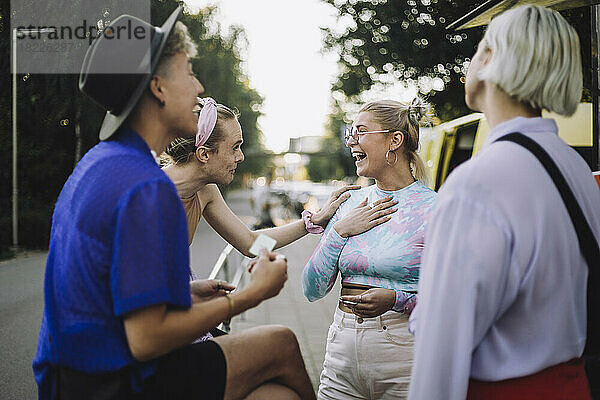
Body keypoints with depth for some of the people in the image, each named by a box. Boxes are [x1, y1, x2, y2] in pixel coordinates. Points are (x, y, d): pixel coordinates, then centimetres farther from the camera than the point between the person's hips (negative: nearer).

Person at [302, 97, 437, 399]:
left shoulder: (432, 208, -8)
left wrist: (396, 300, -22)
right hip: (342, 352, 5)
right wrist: (341, 230, -7)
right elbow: (312, 290, 4)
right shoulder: (353, 203, 7)